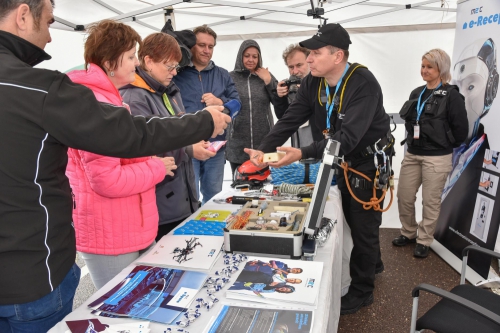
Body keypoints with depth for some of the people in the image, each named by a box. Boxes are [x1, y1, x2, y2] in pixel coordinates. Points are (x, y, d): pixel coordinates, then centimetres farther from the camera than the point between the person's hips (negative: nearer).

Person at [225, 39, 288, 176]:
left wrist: (269, 81, -6)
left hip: (263, 142, 1)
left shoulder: (266, 76, 9)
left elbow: (280, 102, 2)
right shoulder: (230, 77, 3)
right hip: (237, 145, -1)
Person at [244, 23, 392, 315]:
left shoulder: (364, 84, -30)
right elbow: (291, 119, -10)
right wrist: (264, 150, -23)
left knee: (364, 226, 4)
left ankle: (362, 290, 25)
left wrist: (302, 154, -47)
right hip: (344, 161, 7)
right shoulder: (313, 83, -7)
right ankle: (373, 264, 49)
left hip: (369, 162, -7)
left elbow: (348, 137, -38)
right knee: (353, 220, 22)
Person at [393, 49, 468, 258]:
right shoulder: (416, 93, 10)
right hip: (412, 154, 6)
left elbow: (461, 129, -8)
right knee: (404, 197, 11)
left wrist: (445, 146, 2)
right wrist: (413, 141, 14)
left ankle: (424, 241, 20)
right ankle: (408, 233, 31)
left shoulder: (451, 95, -9)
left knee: (430, 201, 4)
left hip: (437, 158, -6)